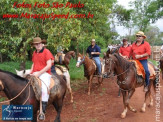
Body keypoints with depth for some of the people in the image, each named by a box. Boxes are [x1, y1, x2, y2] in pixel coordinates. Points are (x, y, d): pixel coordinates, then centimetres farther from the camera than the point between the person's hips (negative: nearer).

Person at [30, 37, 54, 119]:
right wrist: (30, 72, 5)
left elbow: (49, 65, -12)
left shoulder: (46, 51, -5)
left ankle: (43, 111, -19)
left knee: (44, 89, -29)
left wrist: (39, 73, -17)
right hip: (35, 74, 7)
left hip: (44, 73, -7)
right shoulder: (34, 53, 15)